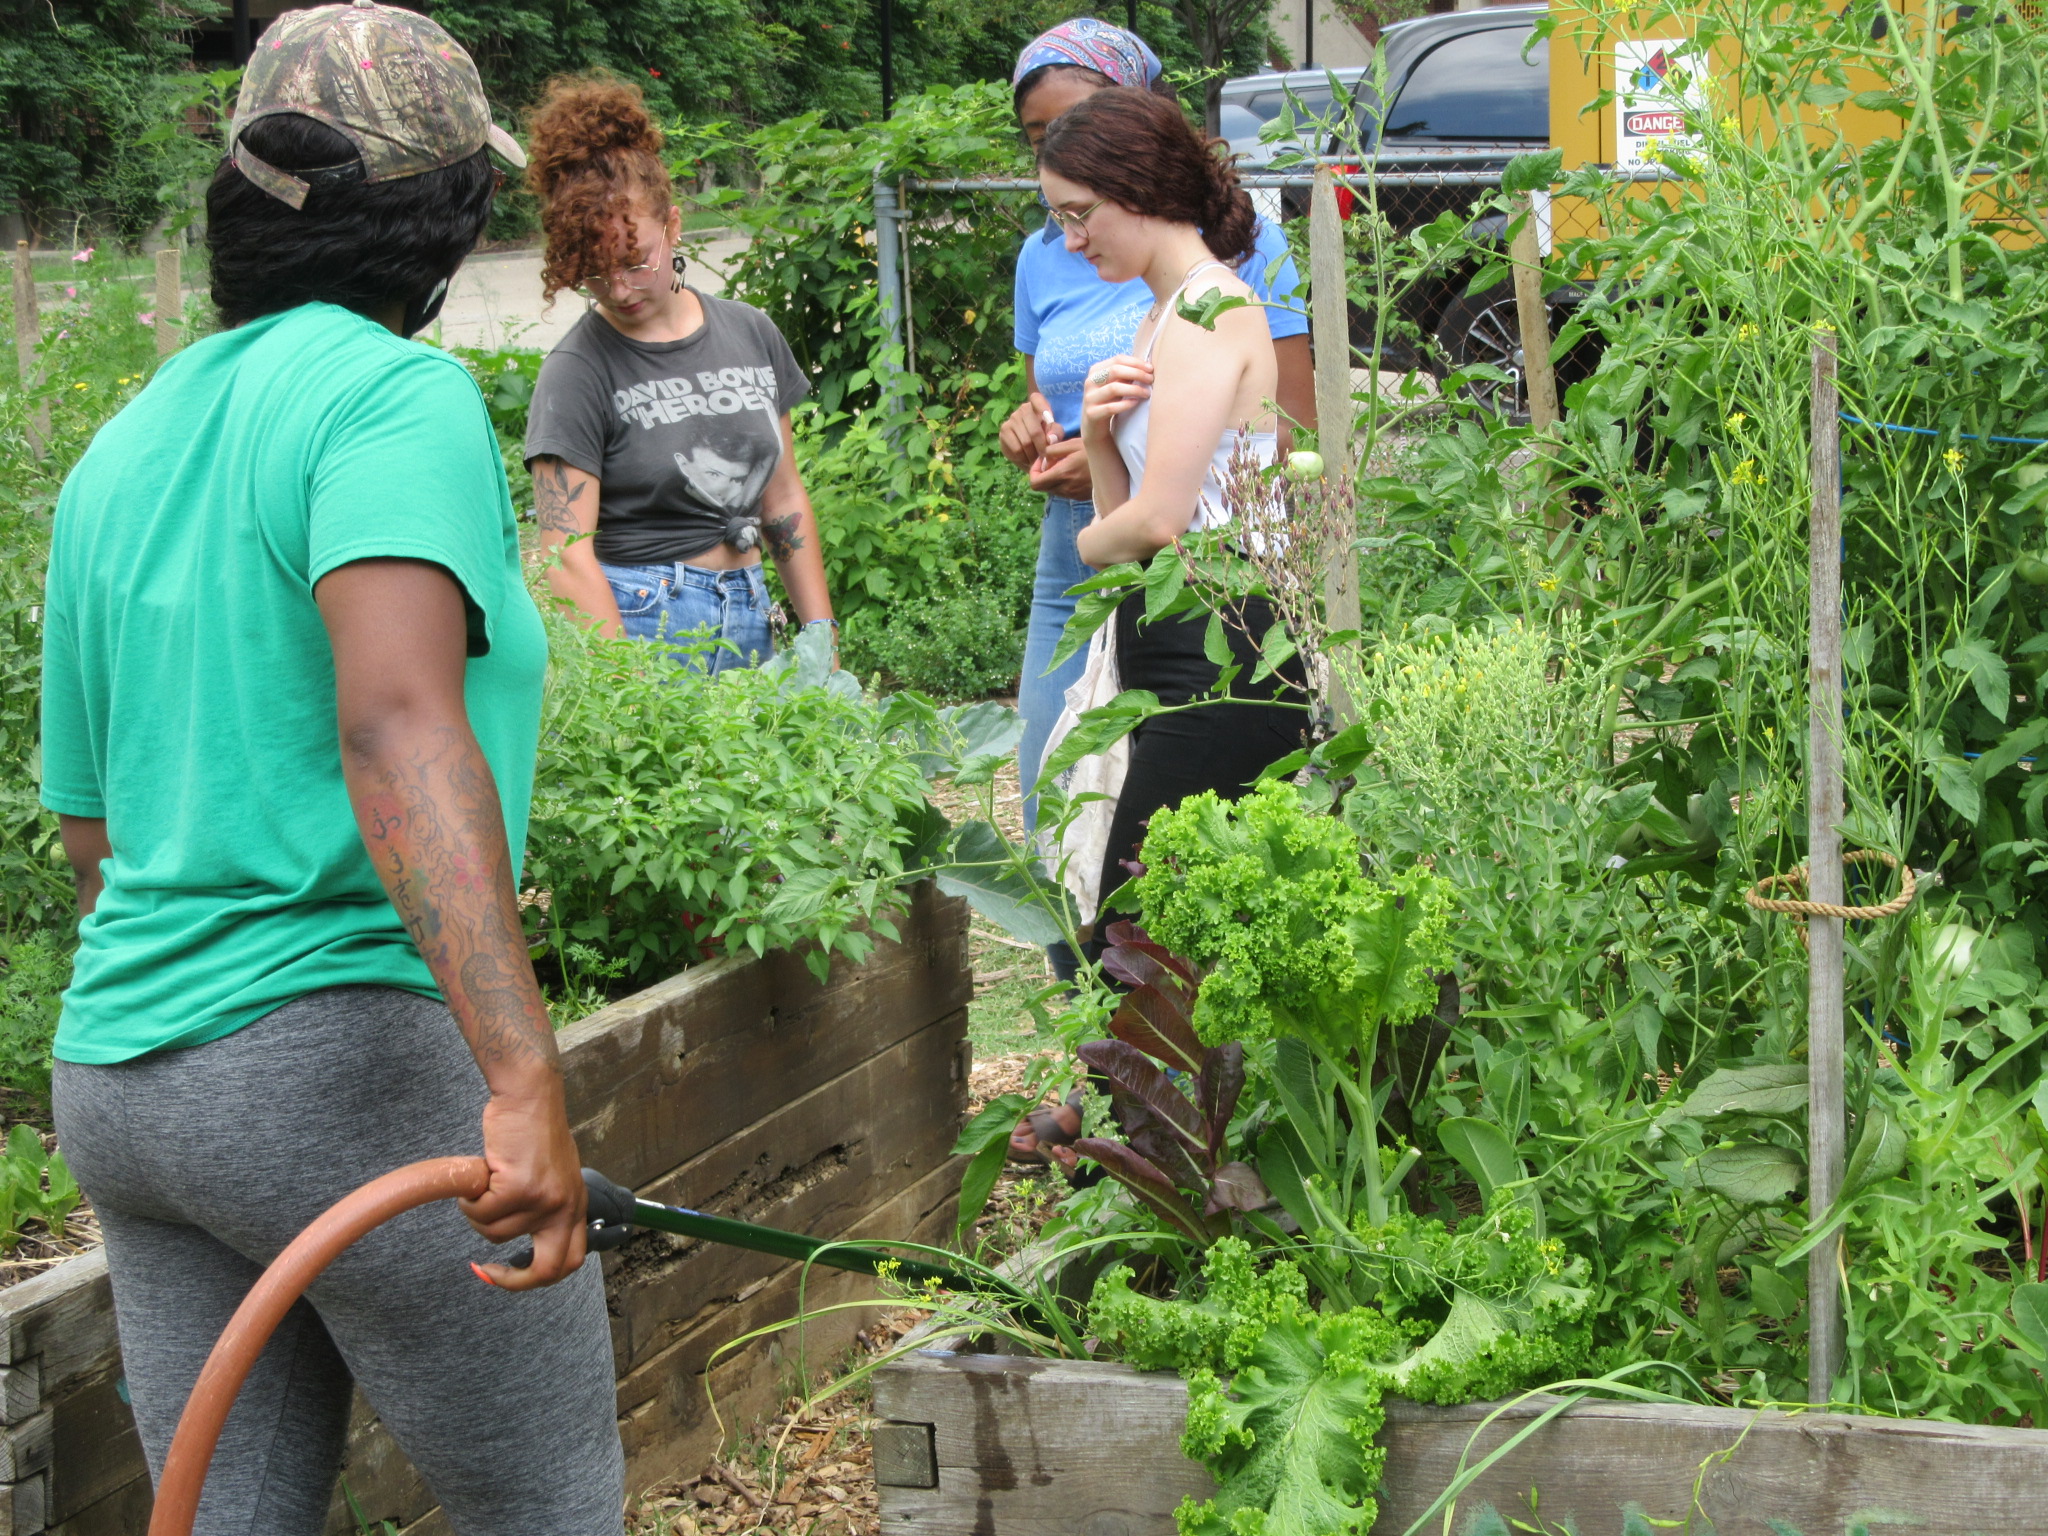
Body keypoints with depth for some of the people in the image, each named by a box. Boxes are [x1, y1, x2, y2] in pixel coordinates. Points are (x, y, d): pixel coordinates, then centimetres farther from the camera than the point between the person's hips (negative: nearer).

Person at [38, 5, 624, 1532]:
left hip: (121, 1067, 8)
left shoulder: (119, 454, 14)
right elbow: (397, 723, -28)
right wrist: (525, 1079, -36)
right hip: (352, 1056, -8)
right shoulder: (397, 395, -11)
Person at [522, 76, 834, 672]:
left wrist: (822, 639, 10)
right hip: (632, 622, -5)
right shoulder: (576, 370, -7)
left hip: (749, 621, 5)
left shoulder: (753, 334, 9)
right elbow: (568, 555, -13)